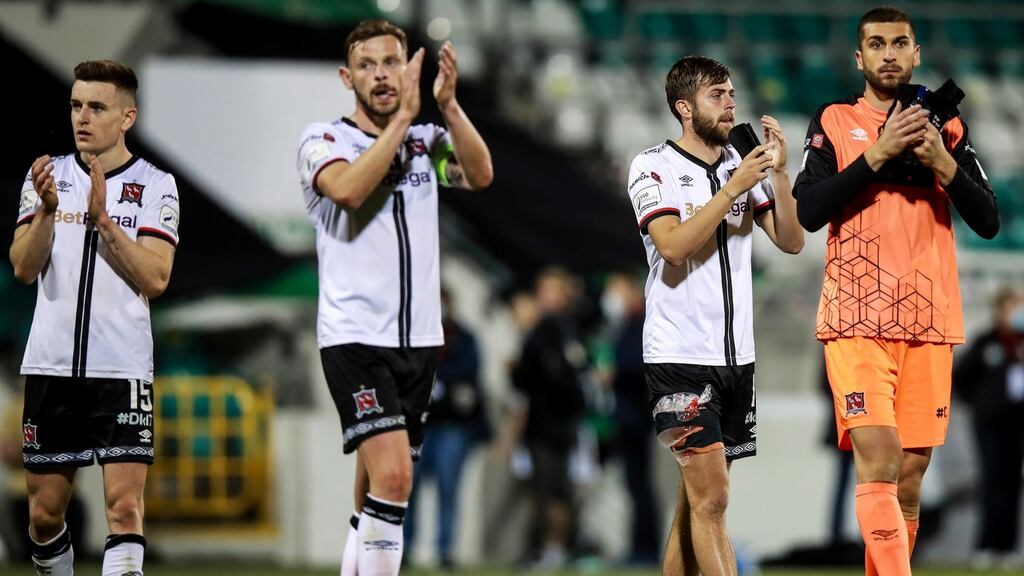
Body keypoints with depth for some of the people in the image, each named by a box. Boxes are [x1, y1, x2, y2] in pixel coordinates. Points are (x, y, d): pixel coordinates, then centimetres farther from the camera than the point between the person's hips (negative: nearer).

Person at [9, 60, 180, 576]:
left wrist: (103, 219, -20)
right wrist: (47, 210, -19)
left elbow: (156, 278, -10)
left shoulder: (155, 186, 2)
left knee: (124, 505, -13)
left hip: (123, 367, -3)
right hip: (50, 364, 3)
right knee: (44, 511, 7)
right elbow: (24, 268, -2)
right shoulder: (48, 176, 9)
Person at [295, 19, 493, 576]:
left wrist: (448, 104, -21)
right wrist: (402, 118, -23)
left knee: (376, 491, 9)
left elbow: (480, 175, -10)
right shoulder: (323, 139, -2)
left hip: (418, 338, 5)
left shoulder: (426, 140, 10)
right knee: (392, 474, -21)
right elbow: (349, 189, -23)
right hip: (354, 336, -5)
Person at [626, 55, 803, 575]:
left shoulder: (742, 165, 11)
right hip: (679, 355, -6)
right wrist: (733, 188, -19)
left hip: (736, 356, 6)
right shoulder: (653, 167, -4)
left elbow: (791, 241, 5)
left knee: (697, 497, 9)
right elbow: (673, 245, -18)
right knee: (711, 497, -13)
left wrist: (777, 173, -7)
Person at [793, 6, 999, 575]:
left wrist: (944, 165, -8)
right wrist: (877, 154, -14)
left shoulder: (947, 128, 13)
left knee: (910, 476, 4)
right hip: (857, 320, -3)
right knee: (878, 462, -18)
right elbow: (809, 212, -7)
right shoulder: (834, 121, 6)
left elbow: (989, 222, 7)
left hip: (930, 322, 3)